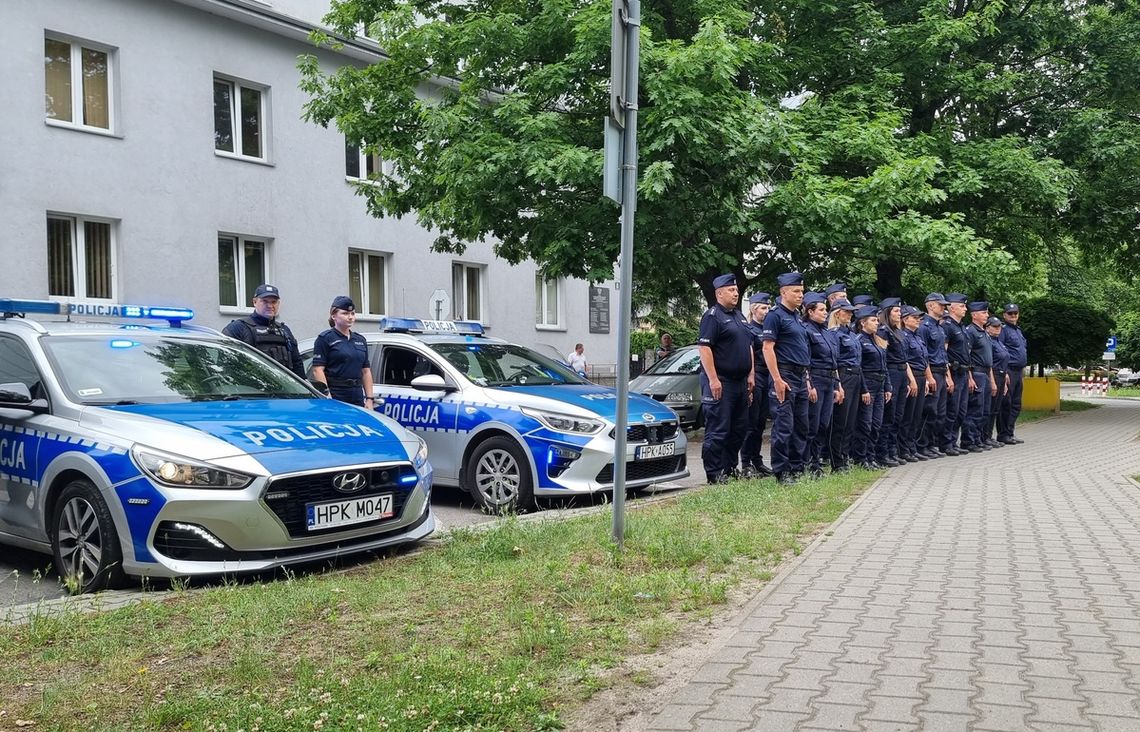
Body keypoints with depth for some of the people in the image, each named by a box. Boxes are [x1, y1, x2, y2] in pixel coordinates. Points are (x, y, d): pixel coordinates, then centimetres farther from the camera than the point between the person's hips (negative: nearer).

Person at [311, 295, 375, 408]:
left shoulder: (360, 340, 18)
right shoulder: (325, 339, -1)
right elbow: (317, 370, -8)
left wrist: (369, 399, 9)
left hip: (357, 398, 6)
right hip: (334, 397, -6)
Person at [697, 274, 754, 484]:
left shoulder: (739, 316, 19)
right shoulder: (712, 316, -8)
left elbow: (749, 346, 24)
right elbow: (704, 347, -16)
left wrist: (750, 375, 15)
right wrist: (713, 379, -22)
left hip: (740, 382, 9)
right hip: (721, 382, -9)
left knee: (739, 428, 12)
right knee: (718, 430, -6)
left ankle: (730, 468, 22)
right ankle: (714, 473, -2)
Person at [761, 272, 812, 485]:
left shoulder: (797, 317, 19)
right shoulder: (775, 316, -8)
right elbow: (768, 348, -14)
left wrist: (807, 379, 19)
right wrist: (777, 380, -20)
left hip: (801, 377, 9)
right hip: (785, 377, -9)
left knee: (801, 426, 11)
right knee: (784, 427, -7)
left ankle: (797, 469, 18)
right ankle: (781, 472, -3)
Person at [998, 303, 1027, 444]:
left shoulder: (1018, 330, 21)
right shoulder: (1003, 330, -8)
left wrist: (1023, 367, 20)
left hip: (1018, 371, 9)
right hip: (1008, 371, -9)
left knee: (1016, 405, 10)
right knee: (1006, 403, -7)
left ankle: (1010, 433, 16)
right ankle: (1003, 434, -3)